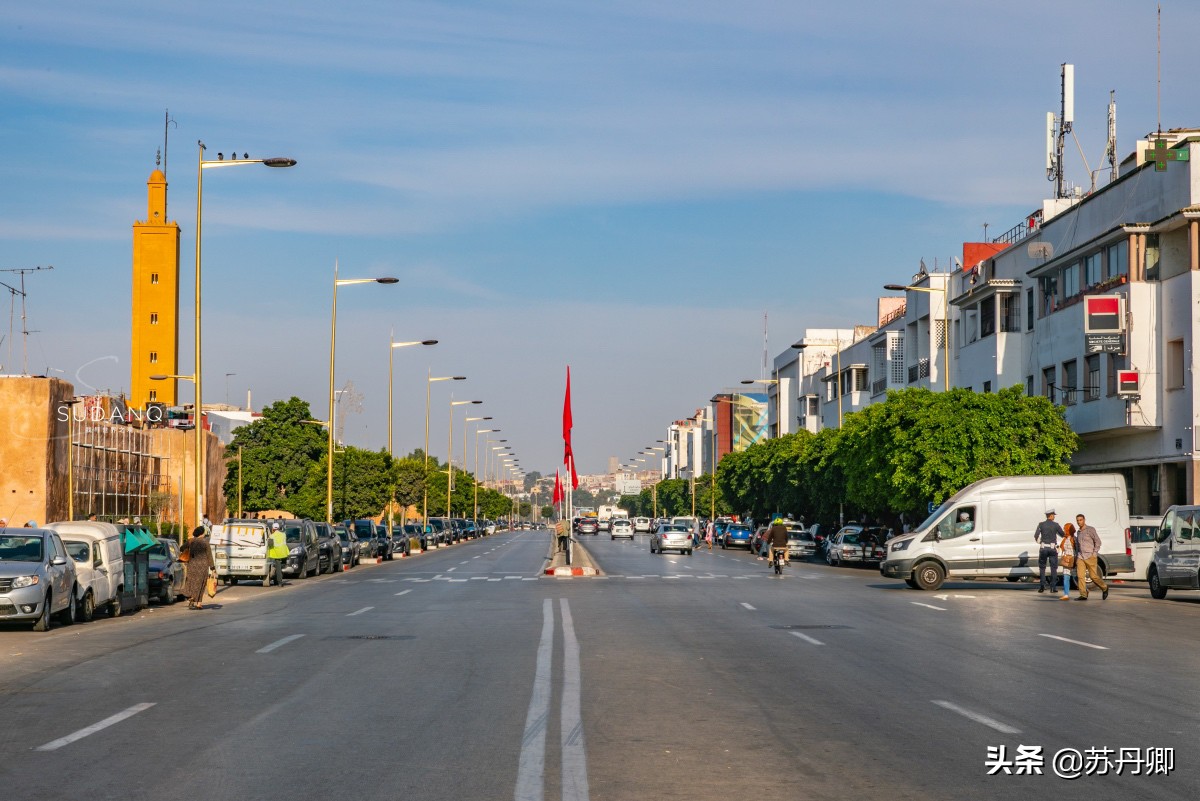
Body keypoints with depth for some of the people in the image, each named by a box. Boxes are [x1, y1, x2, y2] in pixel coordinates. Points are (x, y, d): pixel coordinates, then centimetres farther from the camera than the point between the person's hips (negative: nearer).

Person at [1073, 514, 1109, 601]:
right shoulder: (1079, 532, 16)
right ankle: (1083, 595, -10)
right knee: (1080, 576, -9)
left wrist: (1094, 553, -11)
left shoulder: (1090, 530, -4)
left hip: (1090, 557, -6)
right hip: (1080, 557, 6)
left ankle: (1104, 588, 22)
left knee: (1093, 576, -3)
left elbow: (1098, 541, -5)